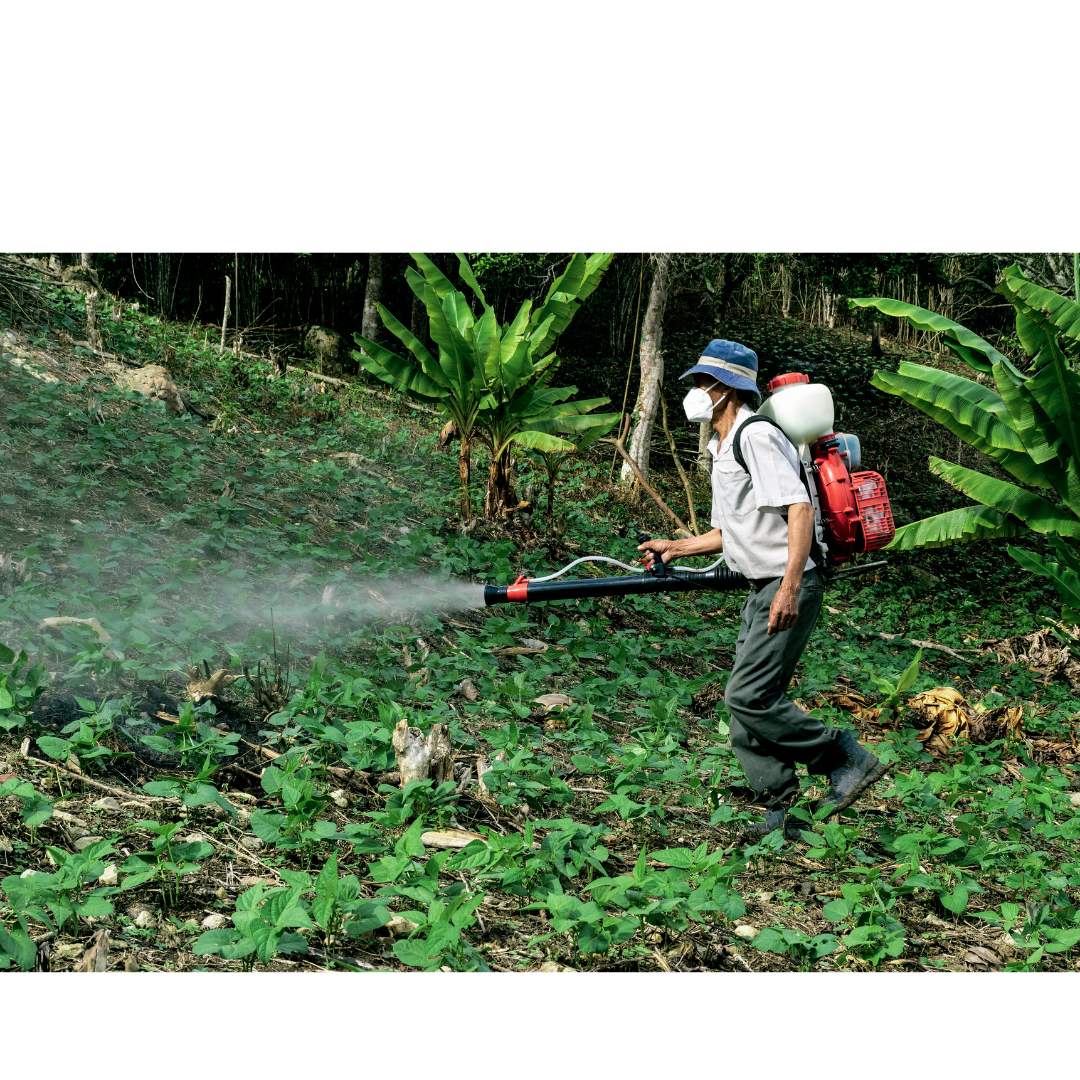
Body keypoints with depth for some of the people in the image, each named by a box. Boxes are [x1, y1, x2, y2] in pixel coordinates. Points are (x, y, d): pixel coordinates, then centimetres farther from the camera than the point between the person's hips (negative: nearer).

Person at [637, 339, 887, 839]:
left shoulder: (756, 437, -13)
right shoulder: (723, 450, 20)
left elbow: (800, 510, -22)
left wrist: (789, 587, -29)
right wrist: (674, 547, 21)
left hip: (790, 588, -10)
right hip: (762, 591, 10)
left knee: (748, 697, -14)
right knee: (747, 703, 7)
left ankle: (848, 758, -2)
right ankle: (782, 812, 13)